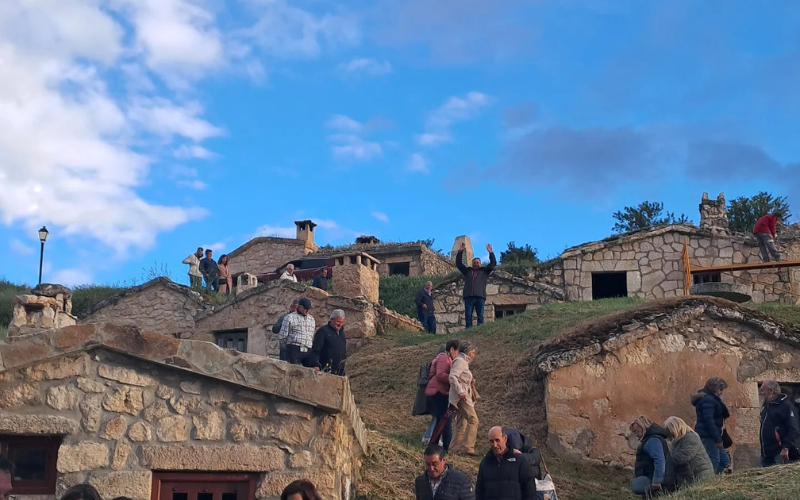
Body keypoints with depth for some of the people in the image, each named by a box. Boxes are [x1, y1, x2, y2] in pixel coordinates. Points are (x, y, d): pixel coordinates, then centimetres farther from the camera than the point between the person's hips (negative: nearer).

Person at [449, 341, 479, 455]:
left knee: (462, 423, 12)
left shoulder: (463, 362, 20)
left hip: (464, 395, 11)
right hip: (461, 396, -11)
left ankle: (457, 447, 15)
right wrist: (461, 392, -27)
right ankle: (468, 447, -15)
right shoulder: (459, 361, -10)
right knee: (473, 420, -13)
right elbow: (452, 377, -22)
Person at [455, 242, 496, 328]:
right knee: (468, 315, -5)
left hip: (480, 296, -1)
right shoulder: (467, 271, 22)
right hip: (468, 296, 1)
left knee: (480, 315, -4)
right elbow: (458, 264, 17)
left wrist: (491, 253, -3)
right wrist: (460, 252, 6)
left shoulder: (484, 271, 18)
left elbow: (493, 263, 11)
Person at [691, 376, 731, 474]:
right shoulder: (708, 400, -14)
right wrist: (718, 439, -22)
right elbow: (709, 420, -22)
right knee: (714, 461, -11)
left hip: (710, 436, 11)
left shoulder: (710, 398, 19)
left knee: (725, 460, 11)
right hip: (708, 436, -11)